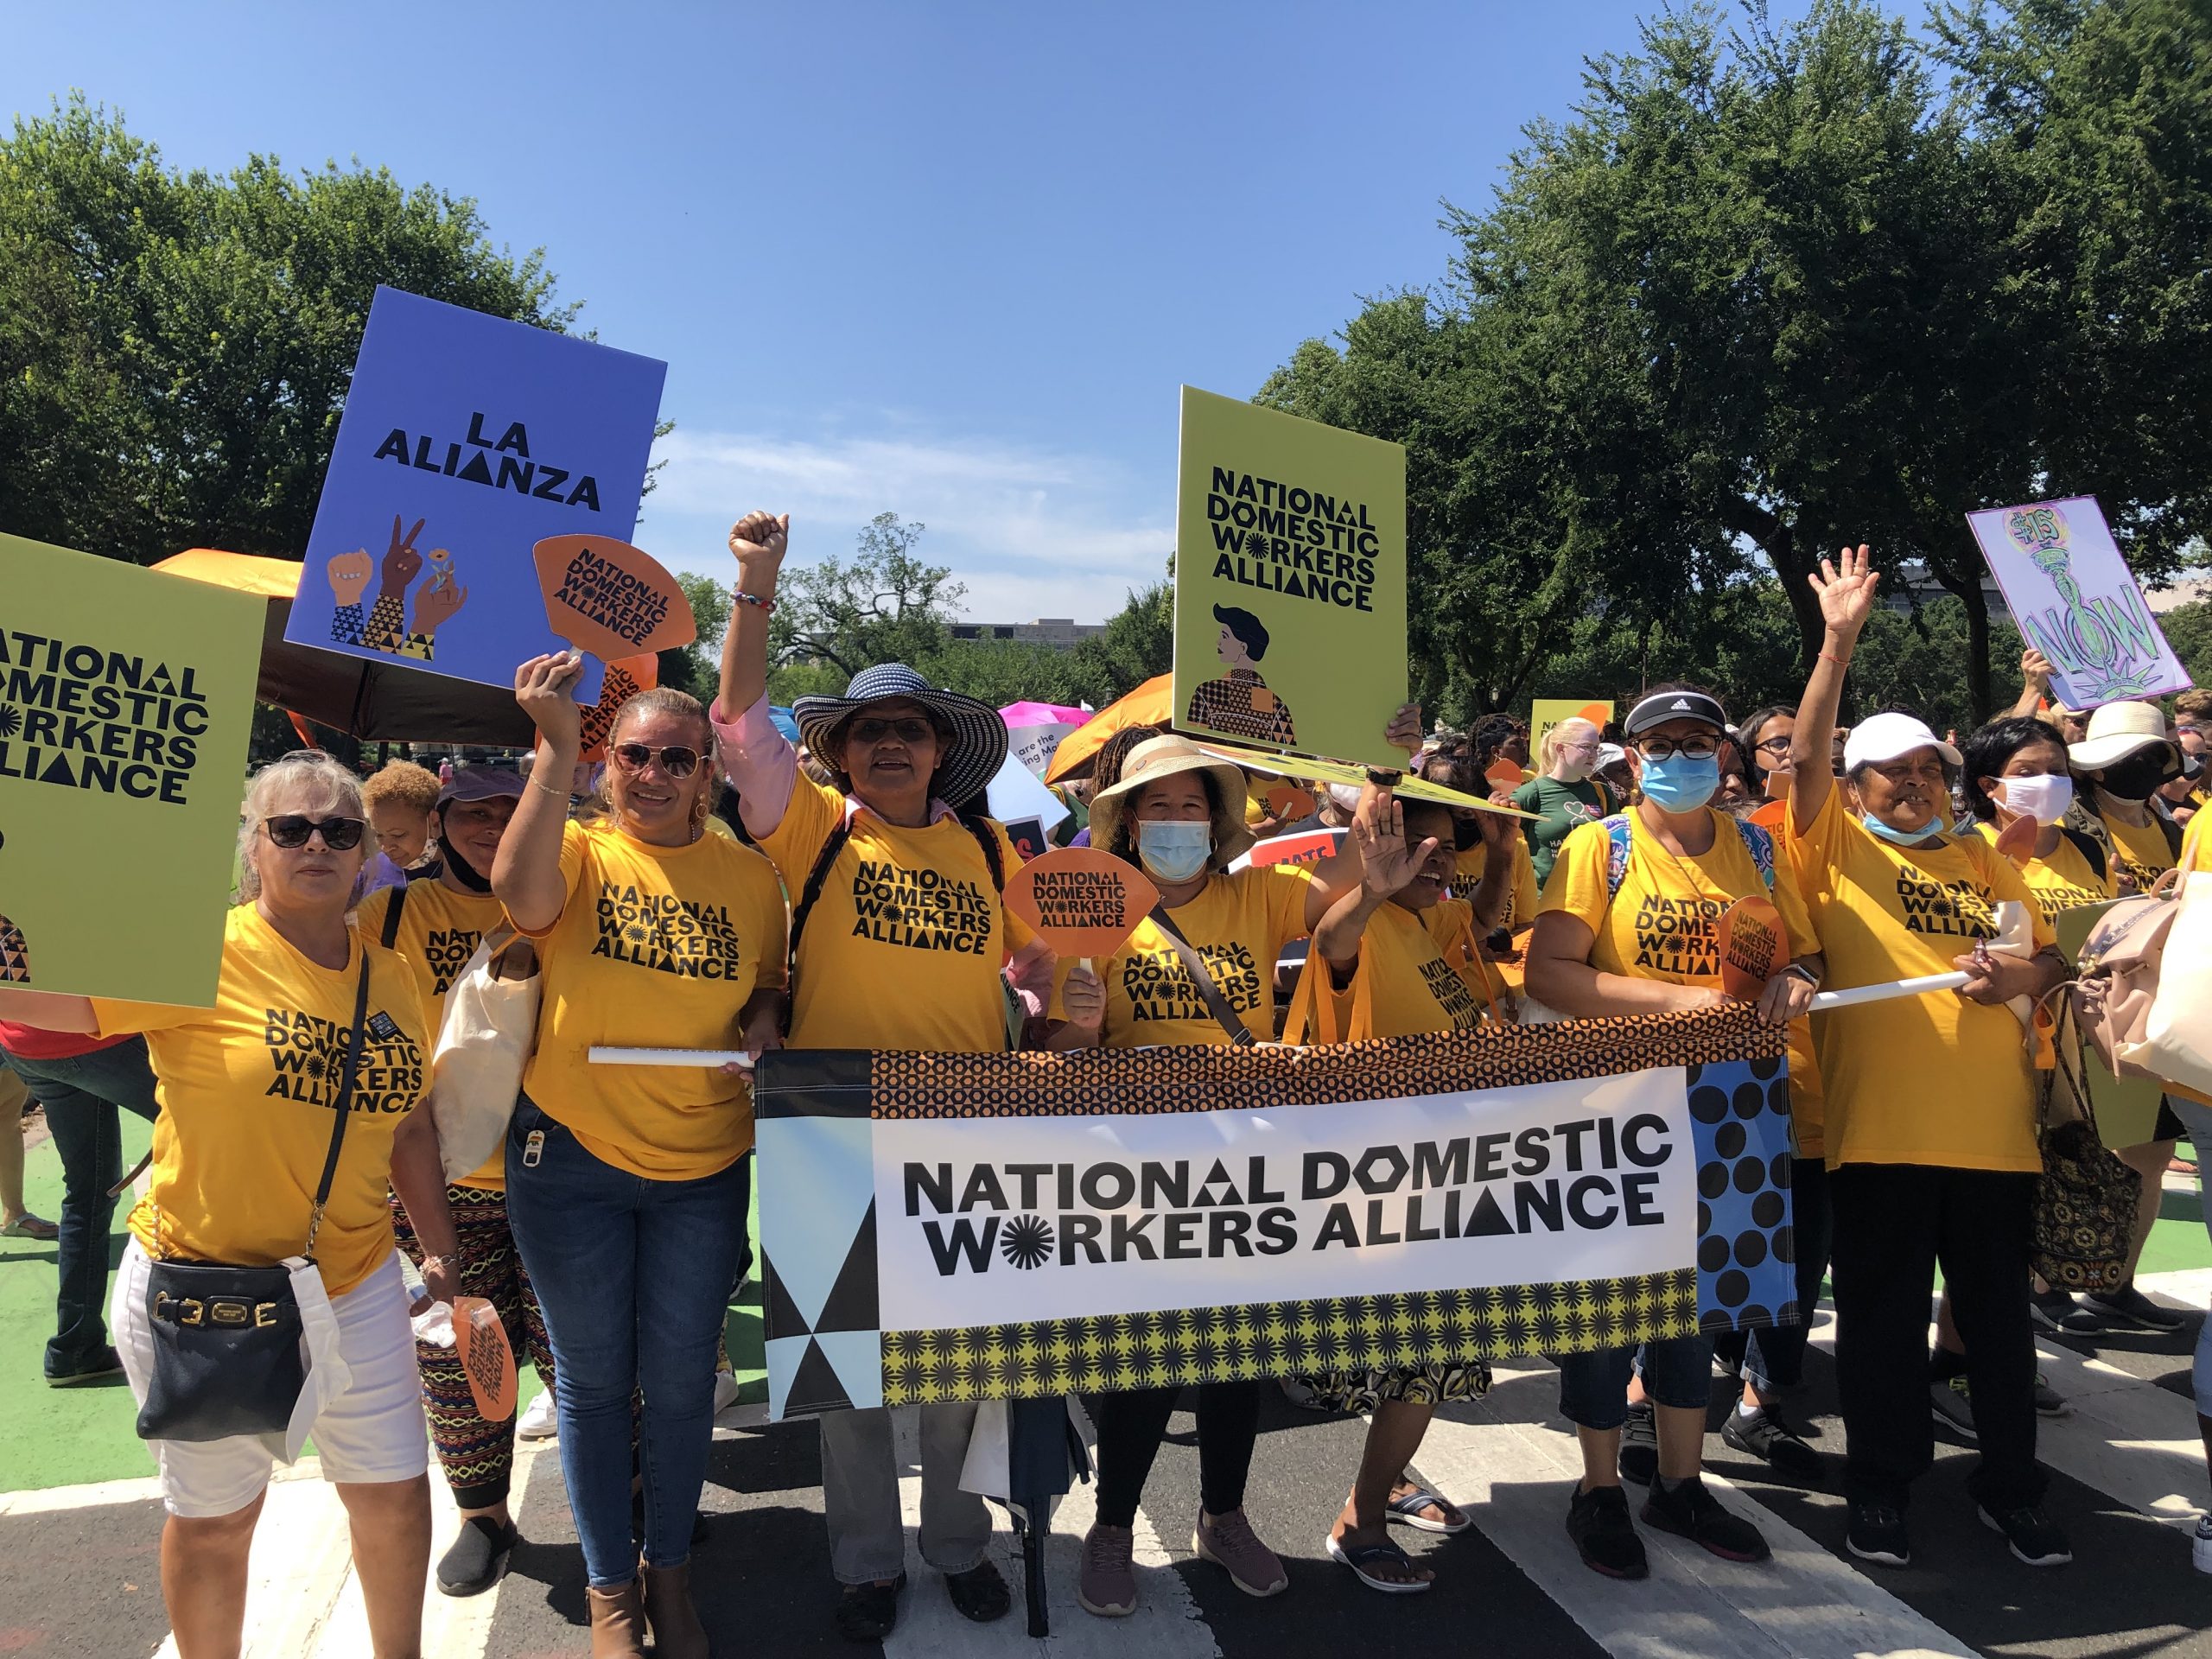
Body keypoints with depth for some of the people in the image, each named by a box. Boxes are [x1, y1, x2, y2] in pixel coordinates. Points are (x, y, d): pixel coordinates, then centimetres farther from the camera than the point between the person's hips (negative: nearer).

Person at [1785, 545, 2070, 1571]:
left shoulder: (1984, 861, 15)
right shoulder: (1837, 849, 1)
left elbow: (2050, 956, 19)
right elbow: (1806, 758, -13)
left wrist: (2026, 976, -4)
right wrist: (1839, 641, -20)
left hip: (1992, 1122, 4)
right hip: (1880, 1125, -4)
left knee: (1998, 1312, 14)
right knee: (1882, 1313, 5)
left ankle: (2010, 1486, 31)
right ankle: (1879, 1489, 21)